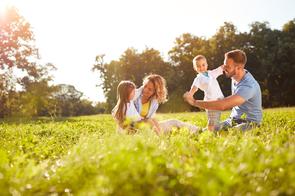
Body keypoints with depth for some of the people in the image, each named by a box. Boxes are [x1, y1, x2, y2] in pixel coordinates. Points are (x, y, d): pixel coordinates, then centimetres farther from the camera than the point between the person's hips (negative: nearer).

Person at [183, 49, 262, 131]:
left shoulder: (248, 86, -27)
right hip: (234, 119, 9)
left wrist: (194, 102, -30)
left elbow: (223, 105, -35)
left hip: (249, 122, -9)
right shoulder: (235, 76, 2)